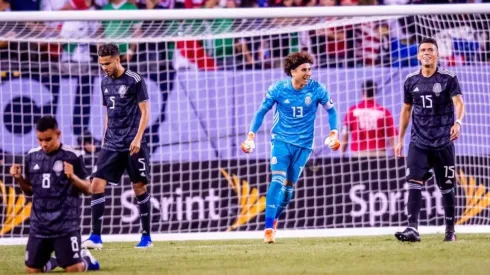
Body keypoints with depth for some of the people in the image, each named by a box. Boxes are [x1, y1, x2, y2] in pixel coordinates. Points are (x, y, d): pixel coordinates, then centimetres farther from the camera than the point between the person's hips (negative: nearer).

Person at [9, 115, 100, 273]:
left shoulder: (72, 157, -7)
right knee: (32, 270, 2)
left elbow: (87, 189, -2)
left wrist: (73, 177, -21)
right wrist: (19, 179, -4)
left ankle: (85, 259, 22)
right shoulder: (32, 157, 6)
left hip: (66, 223, -4)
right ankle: (52, 262, 32)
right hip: (39, 224, 4)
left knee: (73, 269, -11)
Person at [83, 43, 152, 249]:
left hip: (133, 144, -6)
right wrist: (105, 138, 16)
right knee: (97, 184, -7)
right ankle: (96, 237, -7)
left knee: (139, 186, 1)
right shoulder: (106, 83, 12)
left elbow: (145, 112, -7)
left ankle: (146, 237, 11)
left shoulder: (135, 81, -7)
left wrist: (137, 138, -16)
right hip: (111, 144, 6)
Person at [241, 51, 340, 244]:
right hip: (281, 140, -2)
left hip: (303, 144, 2)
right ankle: (269, 227, -19)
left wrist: (333, 133, -6)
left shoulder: (317, 90, -9)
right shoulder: (278, 89, -9)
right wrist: (251, 136, -3)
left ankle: (274, 219, 32)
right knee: (277, 180, -18)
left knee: (289, 186, 8)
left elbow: (331, 110, 6)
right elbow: (262, 112, 2)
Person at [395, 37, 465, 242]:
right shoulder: (411, 81, 7)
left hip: (443, 142, -2)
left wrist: (457, 122, -36)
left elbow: (459, 103, -15)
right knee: (414, 183, -14)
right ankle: (413, 229, -22)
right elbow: (406, 110, 16)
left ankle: (450, 230, 19)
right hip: (418, 143, 2)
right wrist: (400, 139, 14)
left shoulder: (448, 79, -4)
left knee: (447, 187, 6)